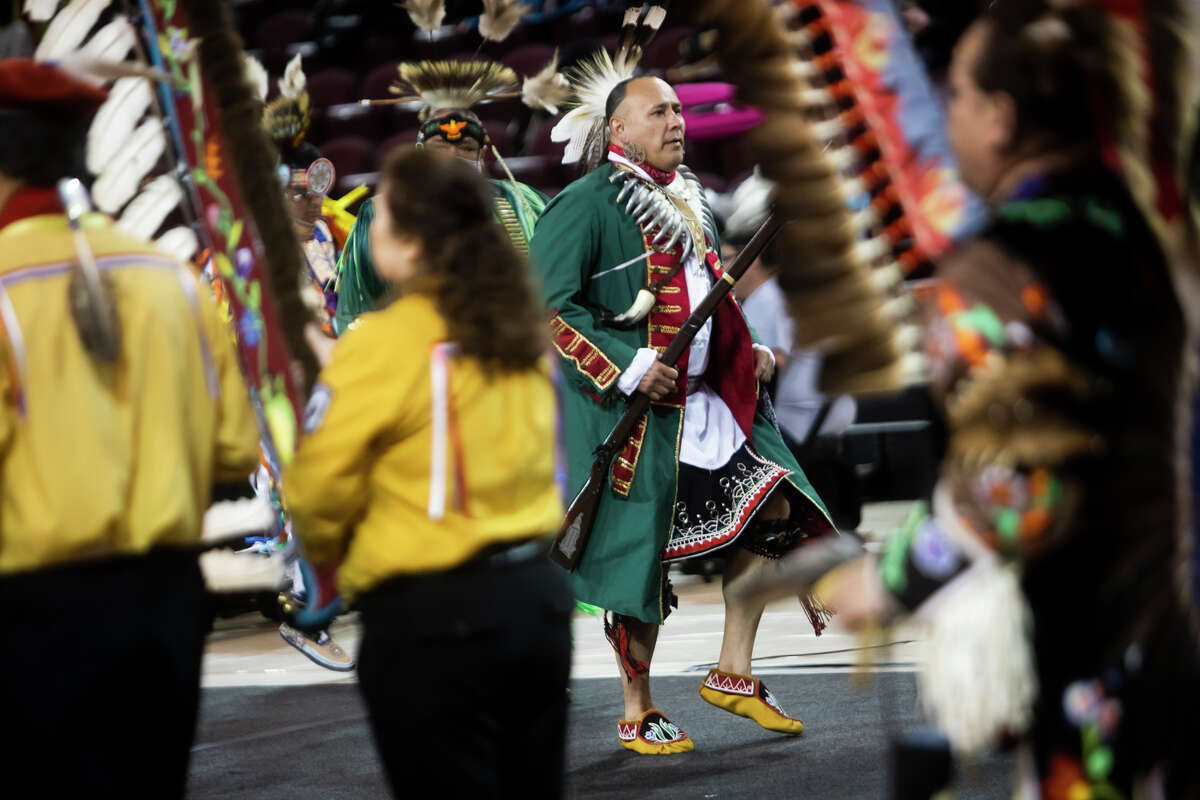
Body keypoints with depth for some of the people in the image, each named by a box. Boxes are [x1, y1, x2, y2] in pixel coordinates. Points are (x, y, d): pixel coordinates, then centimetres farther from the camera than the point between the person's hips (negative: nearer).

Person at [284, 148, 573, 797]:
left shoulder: (384, 342, -14)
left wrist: (330, 556, 10)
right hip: (537, 595, 6)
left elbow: (319, 491, -10)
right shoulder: (519, 332, 5)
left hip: (431, 617, -6)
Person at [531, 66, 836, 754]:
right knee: (643, 555, -1)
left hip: (712, 399, 8)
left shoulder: (688, 201, 16)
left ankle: (733, 674, 15)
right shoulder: (588, 204, -11)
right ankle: (637, 715, 13)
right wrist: (628, 367, -23)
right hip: (637, 410, -8)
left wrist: (750, 350, 11)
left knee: (772, 511, 3)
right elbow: (544, 305, -17)